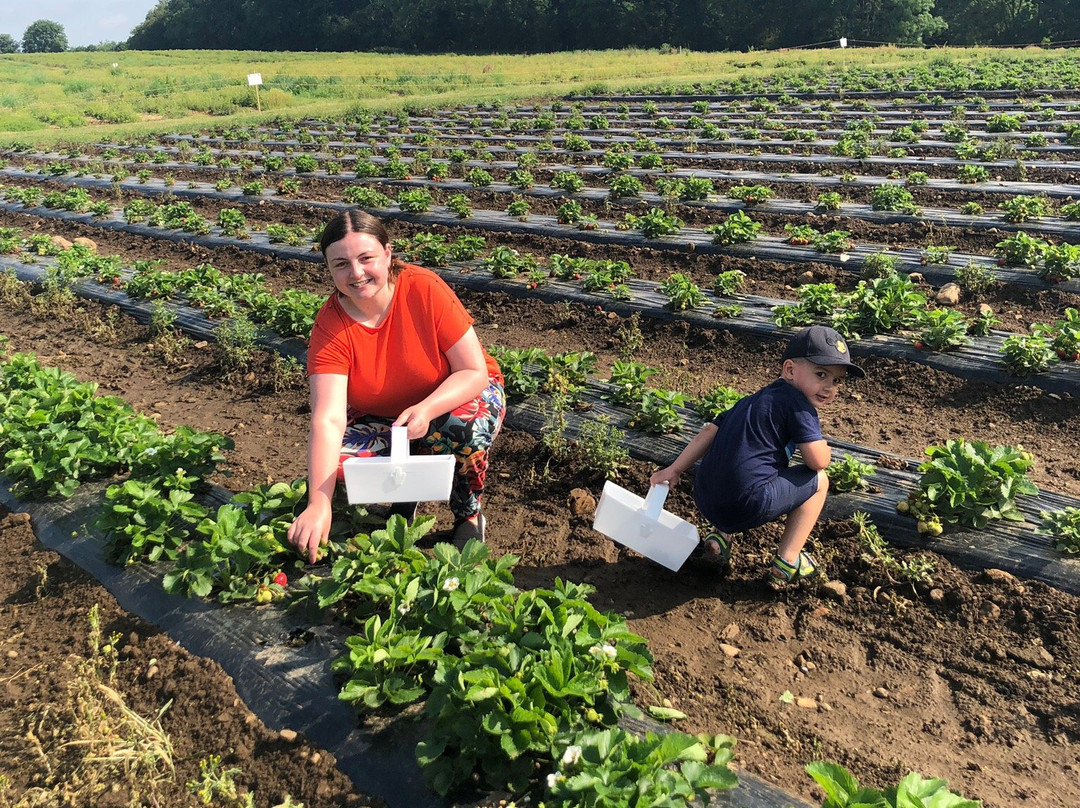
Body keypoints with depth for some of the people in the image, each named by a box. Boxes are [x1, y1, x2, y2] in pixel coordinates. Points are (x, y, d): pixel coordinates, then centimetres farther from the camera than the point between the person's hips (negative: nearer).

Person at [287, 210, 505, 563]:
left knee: (461, 431, -36)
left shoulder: (425, 289, -25)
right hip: (381, 417, 2)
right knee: (338, 462, -25)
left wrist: (426, 409, -41)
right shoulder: (330, 327, -21)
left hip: (455, 397, -2)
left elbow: (475, 372, -22)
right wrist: (319, 505, -45)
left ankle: (468, 516, -4)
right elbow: (328, 420, -32)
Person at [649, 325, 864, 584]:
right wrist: (823, 449, 16)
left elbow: (708, 432, 17)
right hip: (747, 507, -8)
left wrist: (673, 471, 19)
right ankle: (786, 562, 12)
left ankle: (720, 536, 21)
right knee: (818, 480, 12)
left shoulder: (753, 400, 20)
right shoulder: (797, 402, -4)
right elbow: (818, 461, -8)